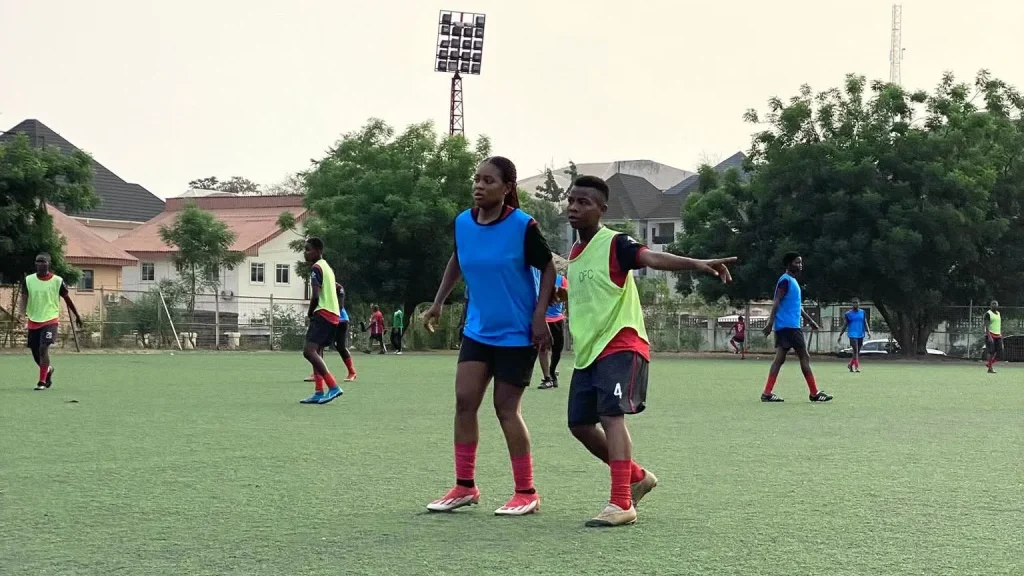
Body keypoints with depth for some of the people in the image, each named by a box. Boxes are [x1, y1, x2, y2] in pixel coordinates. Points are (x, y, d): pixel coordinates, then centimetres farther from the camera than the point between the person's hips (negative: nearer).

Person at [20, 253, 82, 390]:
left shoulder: (57, 281, -4)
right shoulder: (28, 280, 1)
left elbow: (67, 299, 8)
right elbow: (24, 297, -6)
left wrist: (77, 316, 16)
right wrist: (23, 310, -28)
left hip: (50, 320, -3)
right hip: (33, 321, 3)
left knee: (43, 348, -19)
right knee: (35, 352, 10)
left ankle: (42, 382, -12)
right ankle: (48, 369, 42)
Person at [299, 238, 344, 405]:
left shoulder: (316, 268, -10)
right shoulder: (327, 267, 21)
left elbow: (315, 296, -17)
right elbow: (337, 288, 34)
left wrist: (310, 313, -2)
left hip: (323, 314, -10)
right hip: (334, 314, 10)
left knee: (309, 351, -18)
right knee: (316, 352, 13)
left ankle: (333, 387, -24)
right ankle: (319, 393, 9)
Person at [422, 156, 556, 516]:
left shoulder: (522, 226, -16)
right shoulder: (462, 223, -2)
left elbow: (548, 269, -8)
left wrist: (539, 316, -15)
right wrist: (438, 303, 15)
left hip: (517, 333, -5)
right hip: (477, 329, 5)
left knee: (506, 408, -2)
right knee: (464, 400, 0)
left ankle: (526, 493, 11)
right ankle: (465, 487, 11)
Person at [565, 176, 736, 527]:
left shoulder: (614, 243, -12)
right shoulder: (574, 254, 12)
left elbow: (652, 258, -31)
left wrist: (696, 263, -47)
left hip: (620, 345, -8)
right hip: (586, 351, 9)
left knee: (611, 416, -20)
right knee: (580, 424, 9)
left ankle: (621, 504, -20)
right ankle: (637, 477, 28)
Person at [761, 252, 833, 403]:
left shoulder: (792, 281, 20)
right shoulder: (785, 280, -10)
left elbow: (797, 306, 29)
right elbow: (776, 303, -18)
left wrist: (810, 320, 30)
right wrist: (770, 323, -24)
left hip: (784, 327, 10)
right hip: (788, 326, -10)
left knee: (779, 359, 4)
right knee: (805, 357, -5)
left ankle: (767, 393, 0)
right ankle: (814, 393, 0)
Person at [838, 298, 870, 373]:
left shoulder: (862, 312, 9)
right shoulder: (848, 313, 2)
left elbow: (865, 323, 9)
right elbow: (845, 325, 7)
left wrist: (868, 332, -7)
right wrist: (840, 335, 5)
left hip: (861, 335, 4)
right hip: (853, 335, -4)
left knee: (858, 352, 9)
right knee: (855, 351, -15)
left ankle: (850, 365, 25)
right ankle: (857, 367, -15)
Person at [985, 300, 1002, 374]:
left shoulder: (999, 314, 17)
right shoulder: (988, 314, -6)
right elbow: (986, 326, -14)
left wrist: (1001, 335, 18)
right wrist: (989, 337, -23)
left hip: (998, 335, 7)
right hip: (990, 334, -7)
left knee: (999, 351, 0)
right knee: (992, 351, -8)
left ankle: (989, 364, 18)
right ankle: (990, 368, -1)